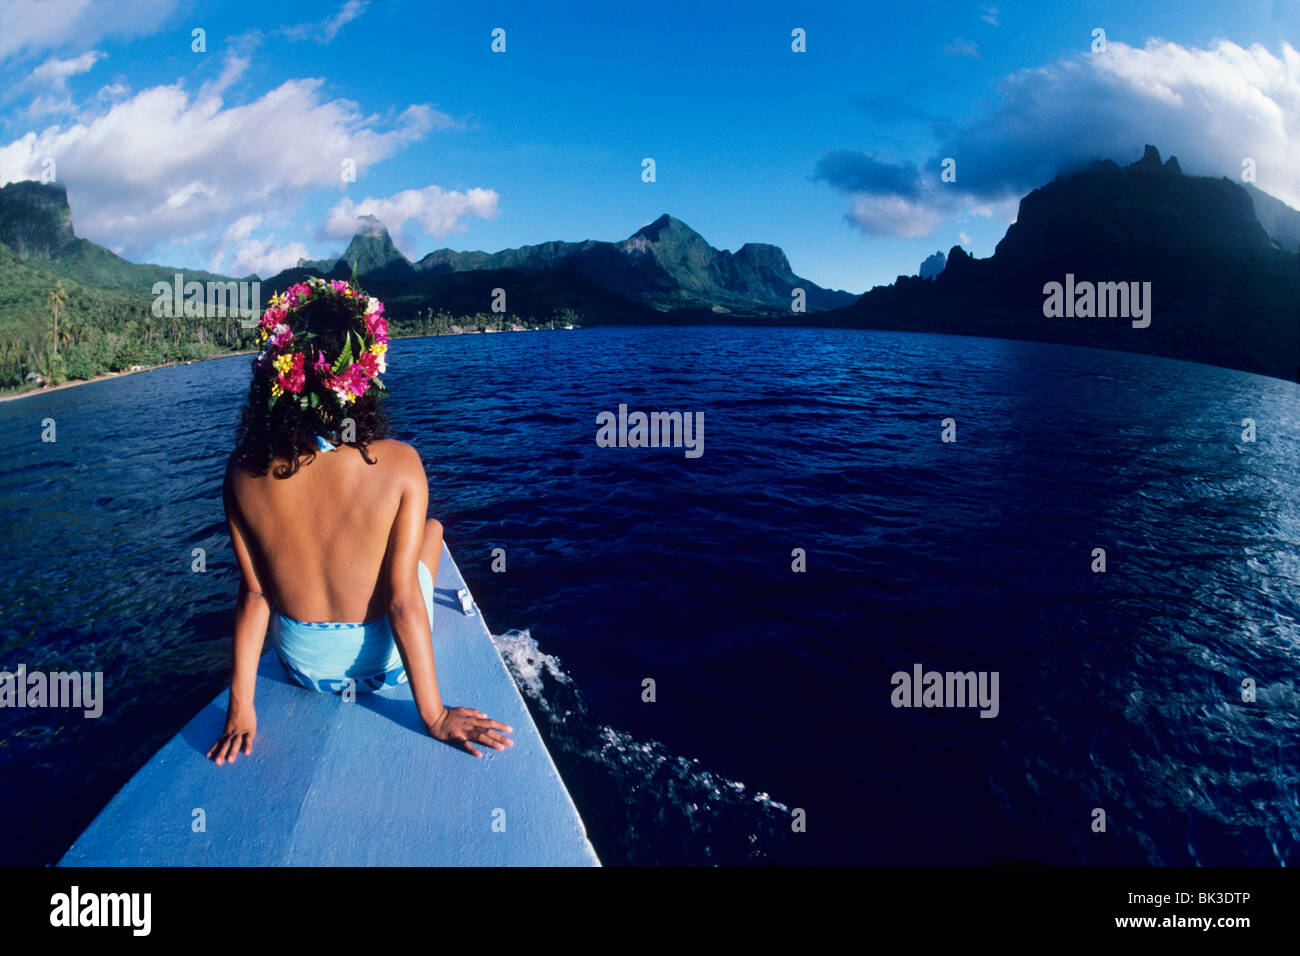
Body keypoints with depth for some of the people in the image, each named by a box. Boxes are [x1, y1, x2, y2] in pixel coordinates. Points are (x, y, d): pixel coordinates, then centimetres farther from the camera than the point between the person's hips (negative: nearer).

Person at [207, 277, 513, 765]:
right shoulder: (398, 464, -27)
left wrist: (240, 706, -3)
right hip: (382, 662, -2)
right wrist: (435, 715, -15)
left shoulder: (244, 471, -19)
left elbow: (253, 594, -13)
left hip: (301, 665, 2)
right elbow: (403, 602, -24)